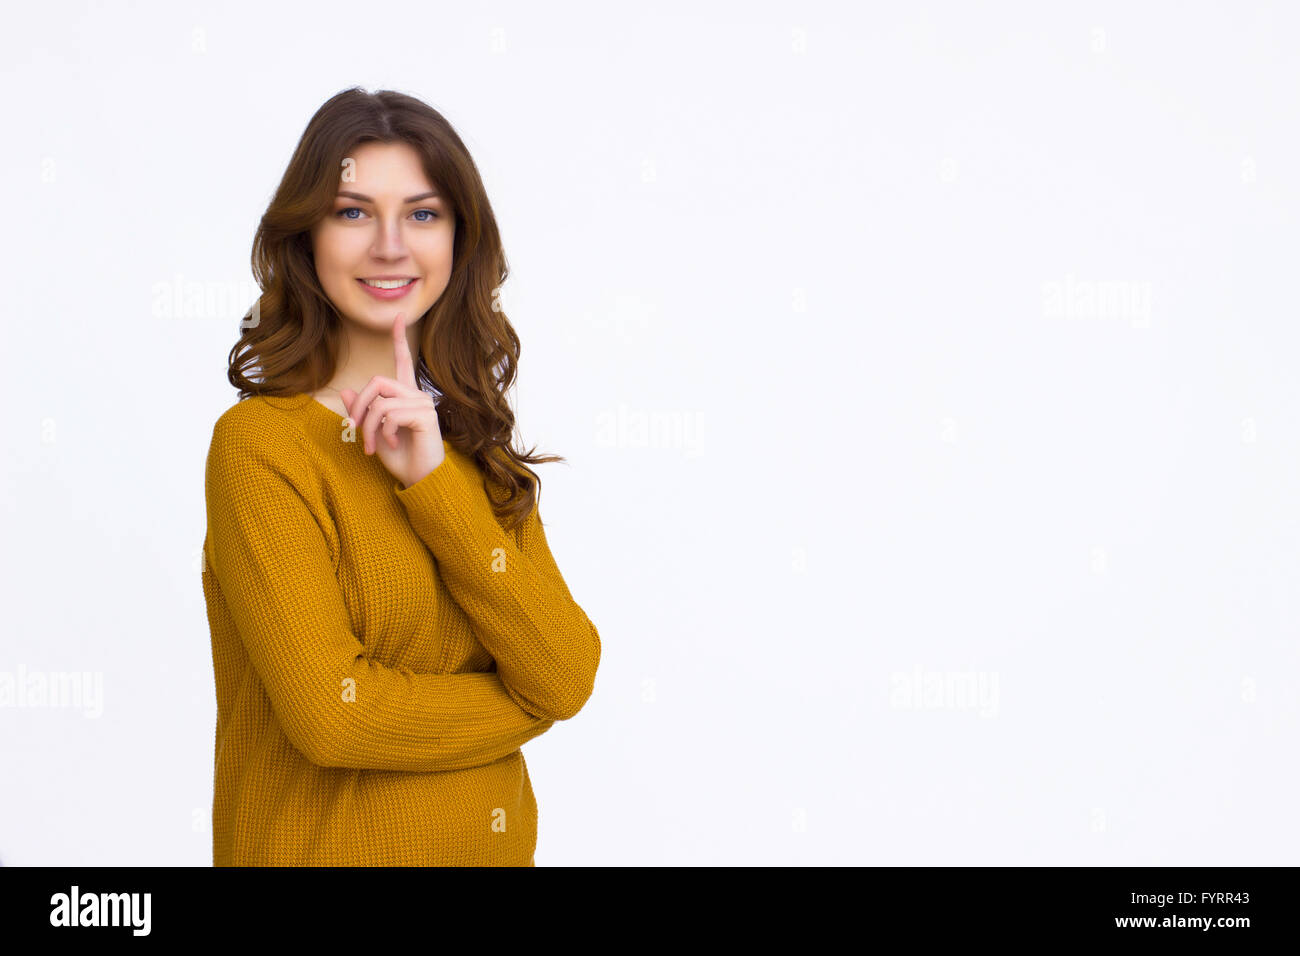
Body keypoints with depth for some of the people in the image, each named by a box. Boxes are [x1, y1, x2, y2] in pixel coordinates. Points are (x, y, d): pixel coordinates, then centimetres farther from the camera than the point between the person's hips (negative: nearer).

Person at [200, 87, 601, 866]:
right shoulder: (262, 443, -15)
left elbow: (568, 679, -9)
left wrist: (434, 484, -18)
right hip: (325, 845, -5)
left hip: (498, 841, 6)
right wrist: (524, 702, -8)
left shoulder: (475, 442, 3)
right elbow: (328, 713, -22)